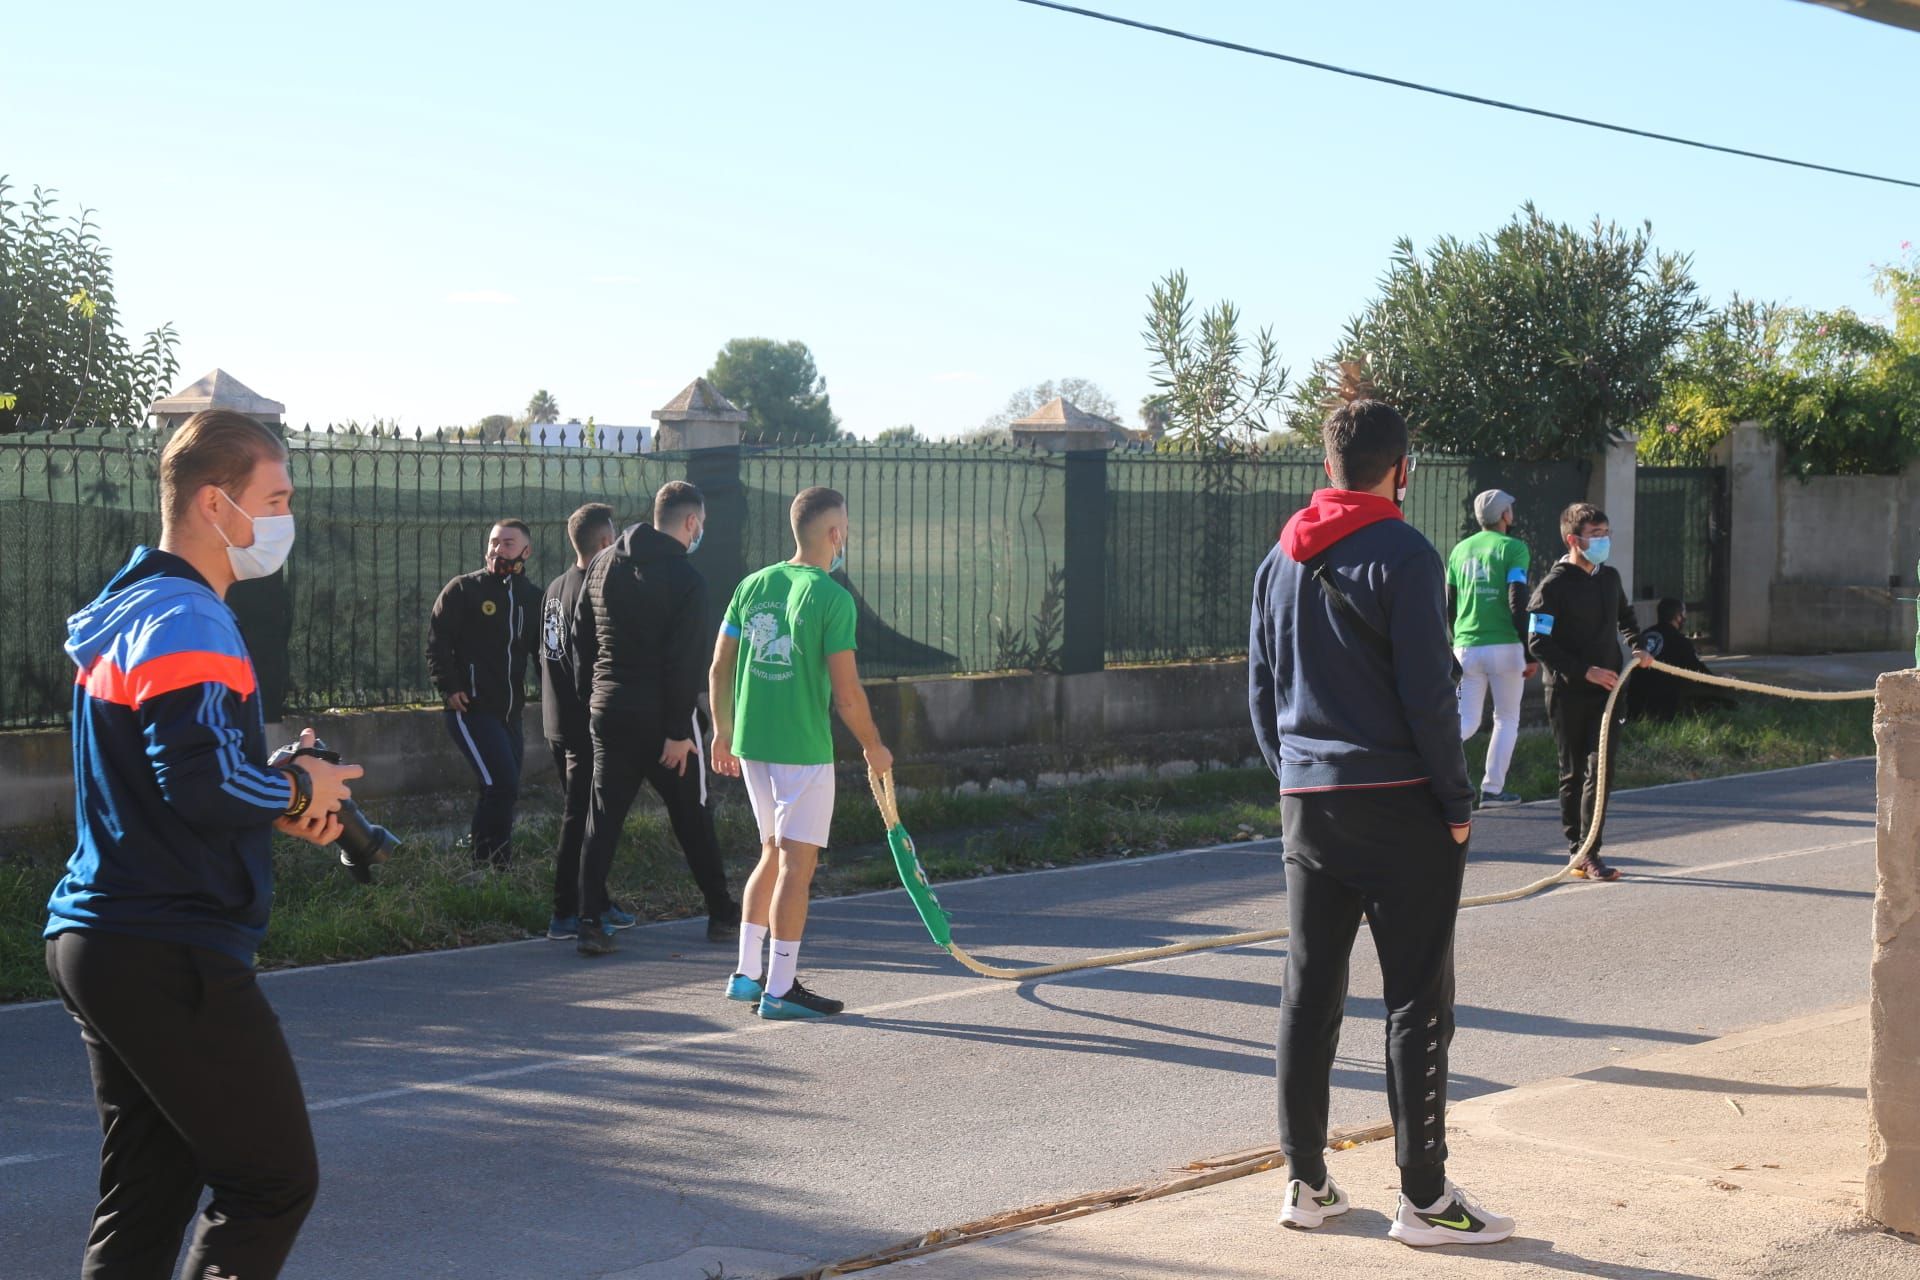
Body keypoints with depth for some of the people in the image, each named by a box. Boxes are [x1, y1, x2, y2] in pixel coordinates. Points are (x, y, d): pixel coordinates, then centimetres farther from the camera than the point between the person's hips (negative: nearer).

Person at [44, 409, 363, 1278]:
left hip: (96, 939, 10)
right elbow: (206, 785, -26)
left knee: (147, 1193, 14)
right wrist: (298, 792, -7)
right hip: (170, 956, -10)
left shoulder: (128, 611, 18)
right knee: (274, 1179, -2)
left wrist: (272, 802, 10)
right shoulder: (187, 621, -15)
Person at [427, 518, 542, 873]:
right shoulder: (463, 589, -4)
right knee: (502, 786, -17)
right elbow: (436, 642, -6)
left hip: (509, 711, 6)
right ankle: (486, 867, -5)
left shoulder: (532, 598, 10)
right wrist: (449, 687, -15)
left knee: (502, 792, 11)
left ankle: (496, 868, 22)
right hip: (471, 708, -6)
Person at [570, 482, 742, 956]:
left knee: (602, 818, 6)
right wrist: (678, 732, -15)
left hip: (608, 713, 5)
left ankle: (591, 921, -1)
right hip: (661, 717, -5)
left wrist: (590, 697, 17)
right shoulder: (685, 578, -12)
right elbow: (684, 662, -17)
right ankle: (721, 913, 19)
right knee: (693, 817, 8)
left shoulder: (603, 565, 7)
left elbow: (581, 637, 12)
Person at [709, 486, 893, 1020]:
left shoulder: (753, 585, 7)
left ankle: (747, 973, 22)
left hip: (751, 745, 7)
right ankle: (779, 990, 2)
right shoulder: (832, 598, -12)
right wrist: (875, 748, 0)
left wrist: (723, 733, 22)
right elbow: (847, 693, -14)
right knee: (797, 864, -1)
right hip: (803, 750, -7)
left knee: (773, 854, 19)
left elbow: (719, 668, 11)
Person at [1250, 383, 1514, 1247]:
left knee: (1308, 995, 10)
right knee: (1416, 1003, 0)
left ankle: (1306, 1183, 16)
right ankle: (1423, 1198, 3)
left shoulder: (1282, 560, 11)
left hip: (1307, 807, 6)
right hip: (1398, 806, -6)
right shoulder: (1401, 556, -11)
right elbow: (1428, 693, -13)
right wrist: (1457, 803, -6)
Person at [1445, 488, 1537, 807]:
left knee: (1466, 722, 7)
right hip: (1504, 646, -4)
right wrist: (1531, 652, -10)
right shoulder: (1512, 548, -5)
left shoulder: (1460, 550, 11)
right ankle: (1492, 789, 8)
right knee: (1507, 720, 10)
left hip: (1466, 647, 4)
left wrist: (1451, 647, 26)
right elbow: (1517, 603, -13)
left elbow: (1448, 606, 14)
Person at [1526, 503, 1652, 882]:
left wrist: (1637, 646, 16)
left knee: (1598, 768, -5)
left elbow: (1624, 616, 31)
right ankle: (1577, 848, 14)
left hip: (1605, 688, 4)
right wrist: (1584, 671, -18)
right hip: (1567, 693, -4)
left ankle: (1589, 852, -5)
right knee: (1573, 772, 5)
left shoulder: (1609, 577, 9)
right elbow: (1538, 644, -14)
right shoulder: (1552, 586, -10)